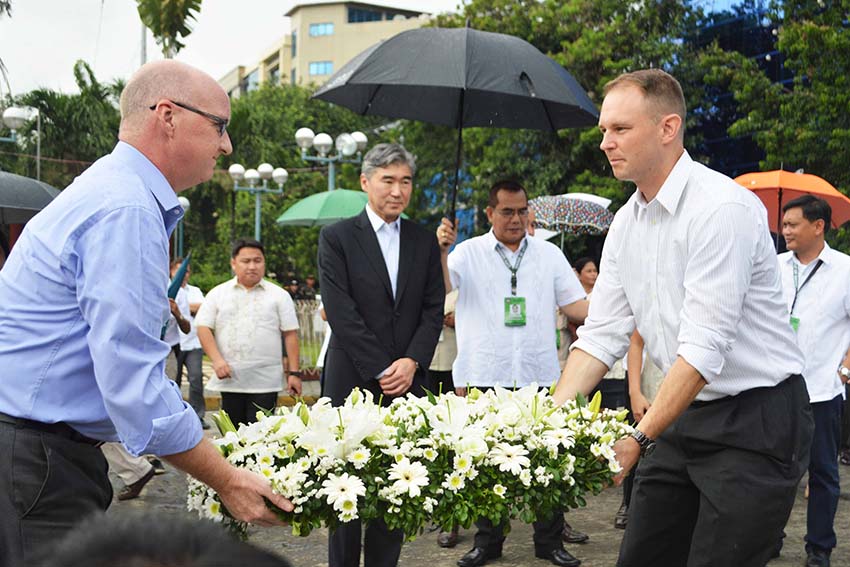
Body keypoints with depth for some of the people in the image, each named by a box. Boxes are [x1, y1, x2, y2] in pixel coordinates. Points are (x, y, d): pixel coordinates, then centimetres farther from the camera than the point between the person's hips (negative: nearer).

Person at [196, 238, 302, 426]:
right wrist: (217, 360, -10)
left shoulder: (279, 295, 6)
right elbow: (204, 328, 4)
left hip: (265, 382, -2)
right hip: (229, 380, 2)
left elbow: (290, 334, 4)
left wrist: (294, 373, -2)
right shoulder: (217, 294, 10)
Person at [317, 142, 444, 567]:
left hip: (407, 382, 3)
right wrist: (381, 371, -10)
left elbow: (434, 311, 9)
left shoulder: (424, 242, 13)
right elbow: (341, 313, -7)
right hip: (353, 381, -3)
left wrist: (411, 362, -7)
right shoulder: (336, 238, 0)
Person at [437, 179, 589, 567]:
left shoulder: (549, 254, 12)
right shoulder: (469, 252, 5)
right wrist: (440, 250, -27)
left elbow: (574, 305, 10)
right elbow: (442, 288, -10)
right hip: (485, 377, -1)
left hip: (539, 375, 2)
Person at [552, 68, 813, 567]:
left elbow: (705, 348, -24)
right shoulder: (626, 222, 7)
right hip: (683, 417, 8)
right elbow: (601, 335, 5)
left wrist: (639, 439, -26)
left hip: (756, 419, -7)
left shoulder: (722, 207, -19)